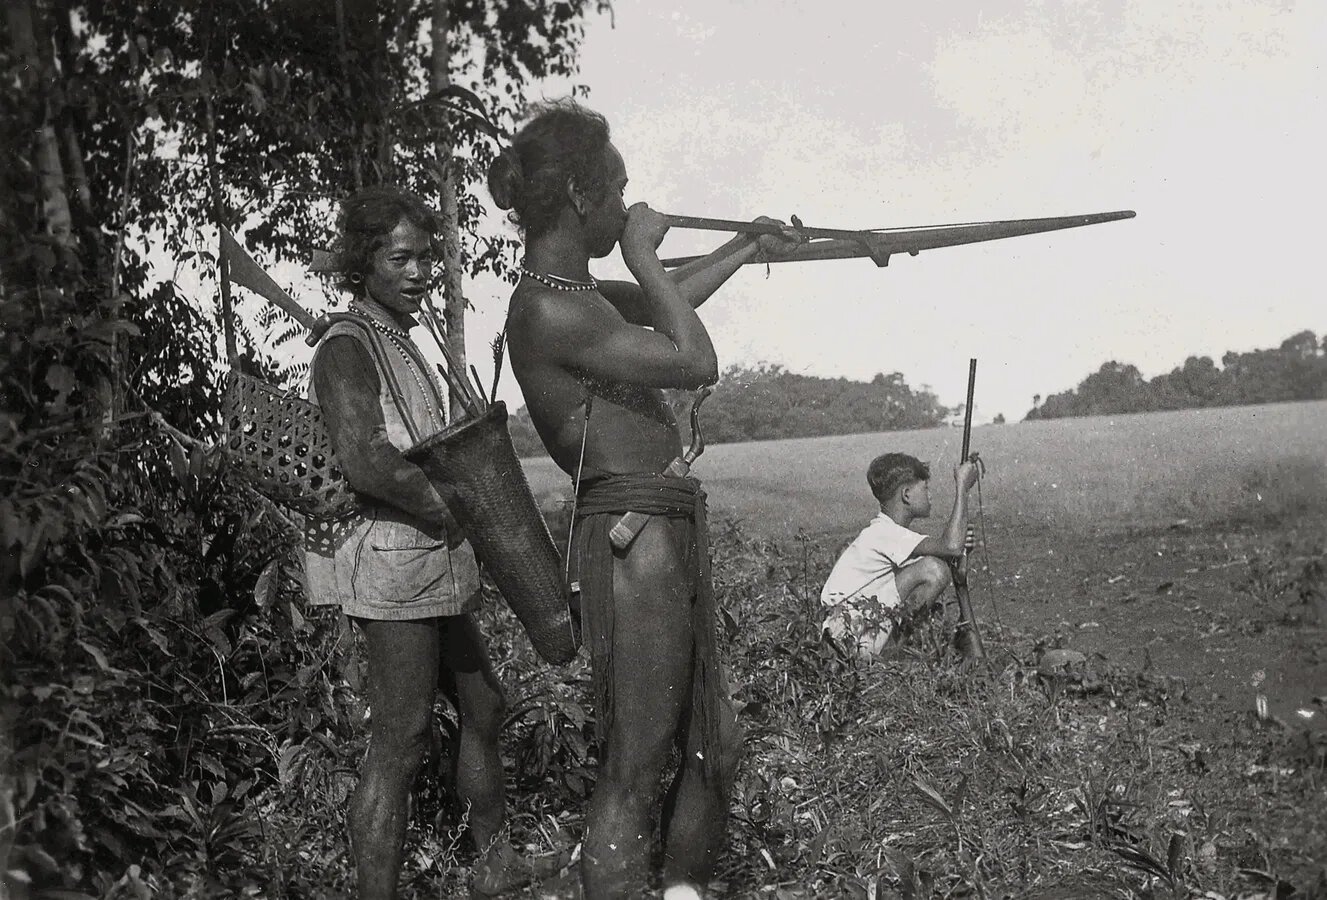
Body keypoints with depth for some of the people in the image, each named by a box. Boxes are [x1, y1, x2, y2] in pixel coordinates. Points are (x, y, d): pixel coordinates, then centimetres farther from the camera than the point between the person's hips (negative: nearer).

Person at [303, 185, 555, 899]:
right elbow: (364, 461, -25)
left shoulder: (399, 344, 19)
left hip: (433, 561, 10)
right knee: (399, 745, -8)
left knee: (483, 708, 18)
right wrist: (462, 510, -17)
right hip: (393, 558, -10)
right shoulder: (349, 345, -12)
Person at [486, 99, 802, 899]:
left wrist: (750, 248, 44)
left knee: (715, 748, 18)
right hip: (633, 541, -10)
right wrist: (642, 254, -7)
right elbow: (696, 362, -17)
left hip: (671, 539, 10)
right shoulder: (549, 311, -17)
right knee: (634, 771, -3)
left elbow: (664, 305, 33)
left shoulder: (573, 291, 14)